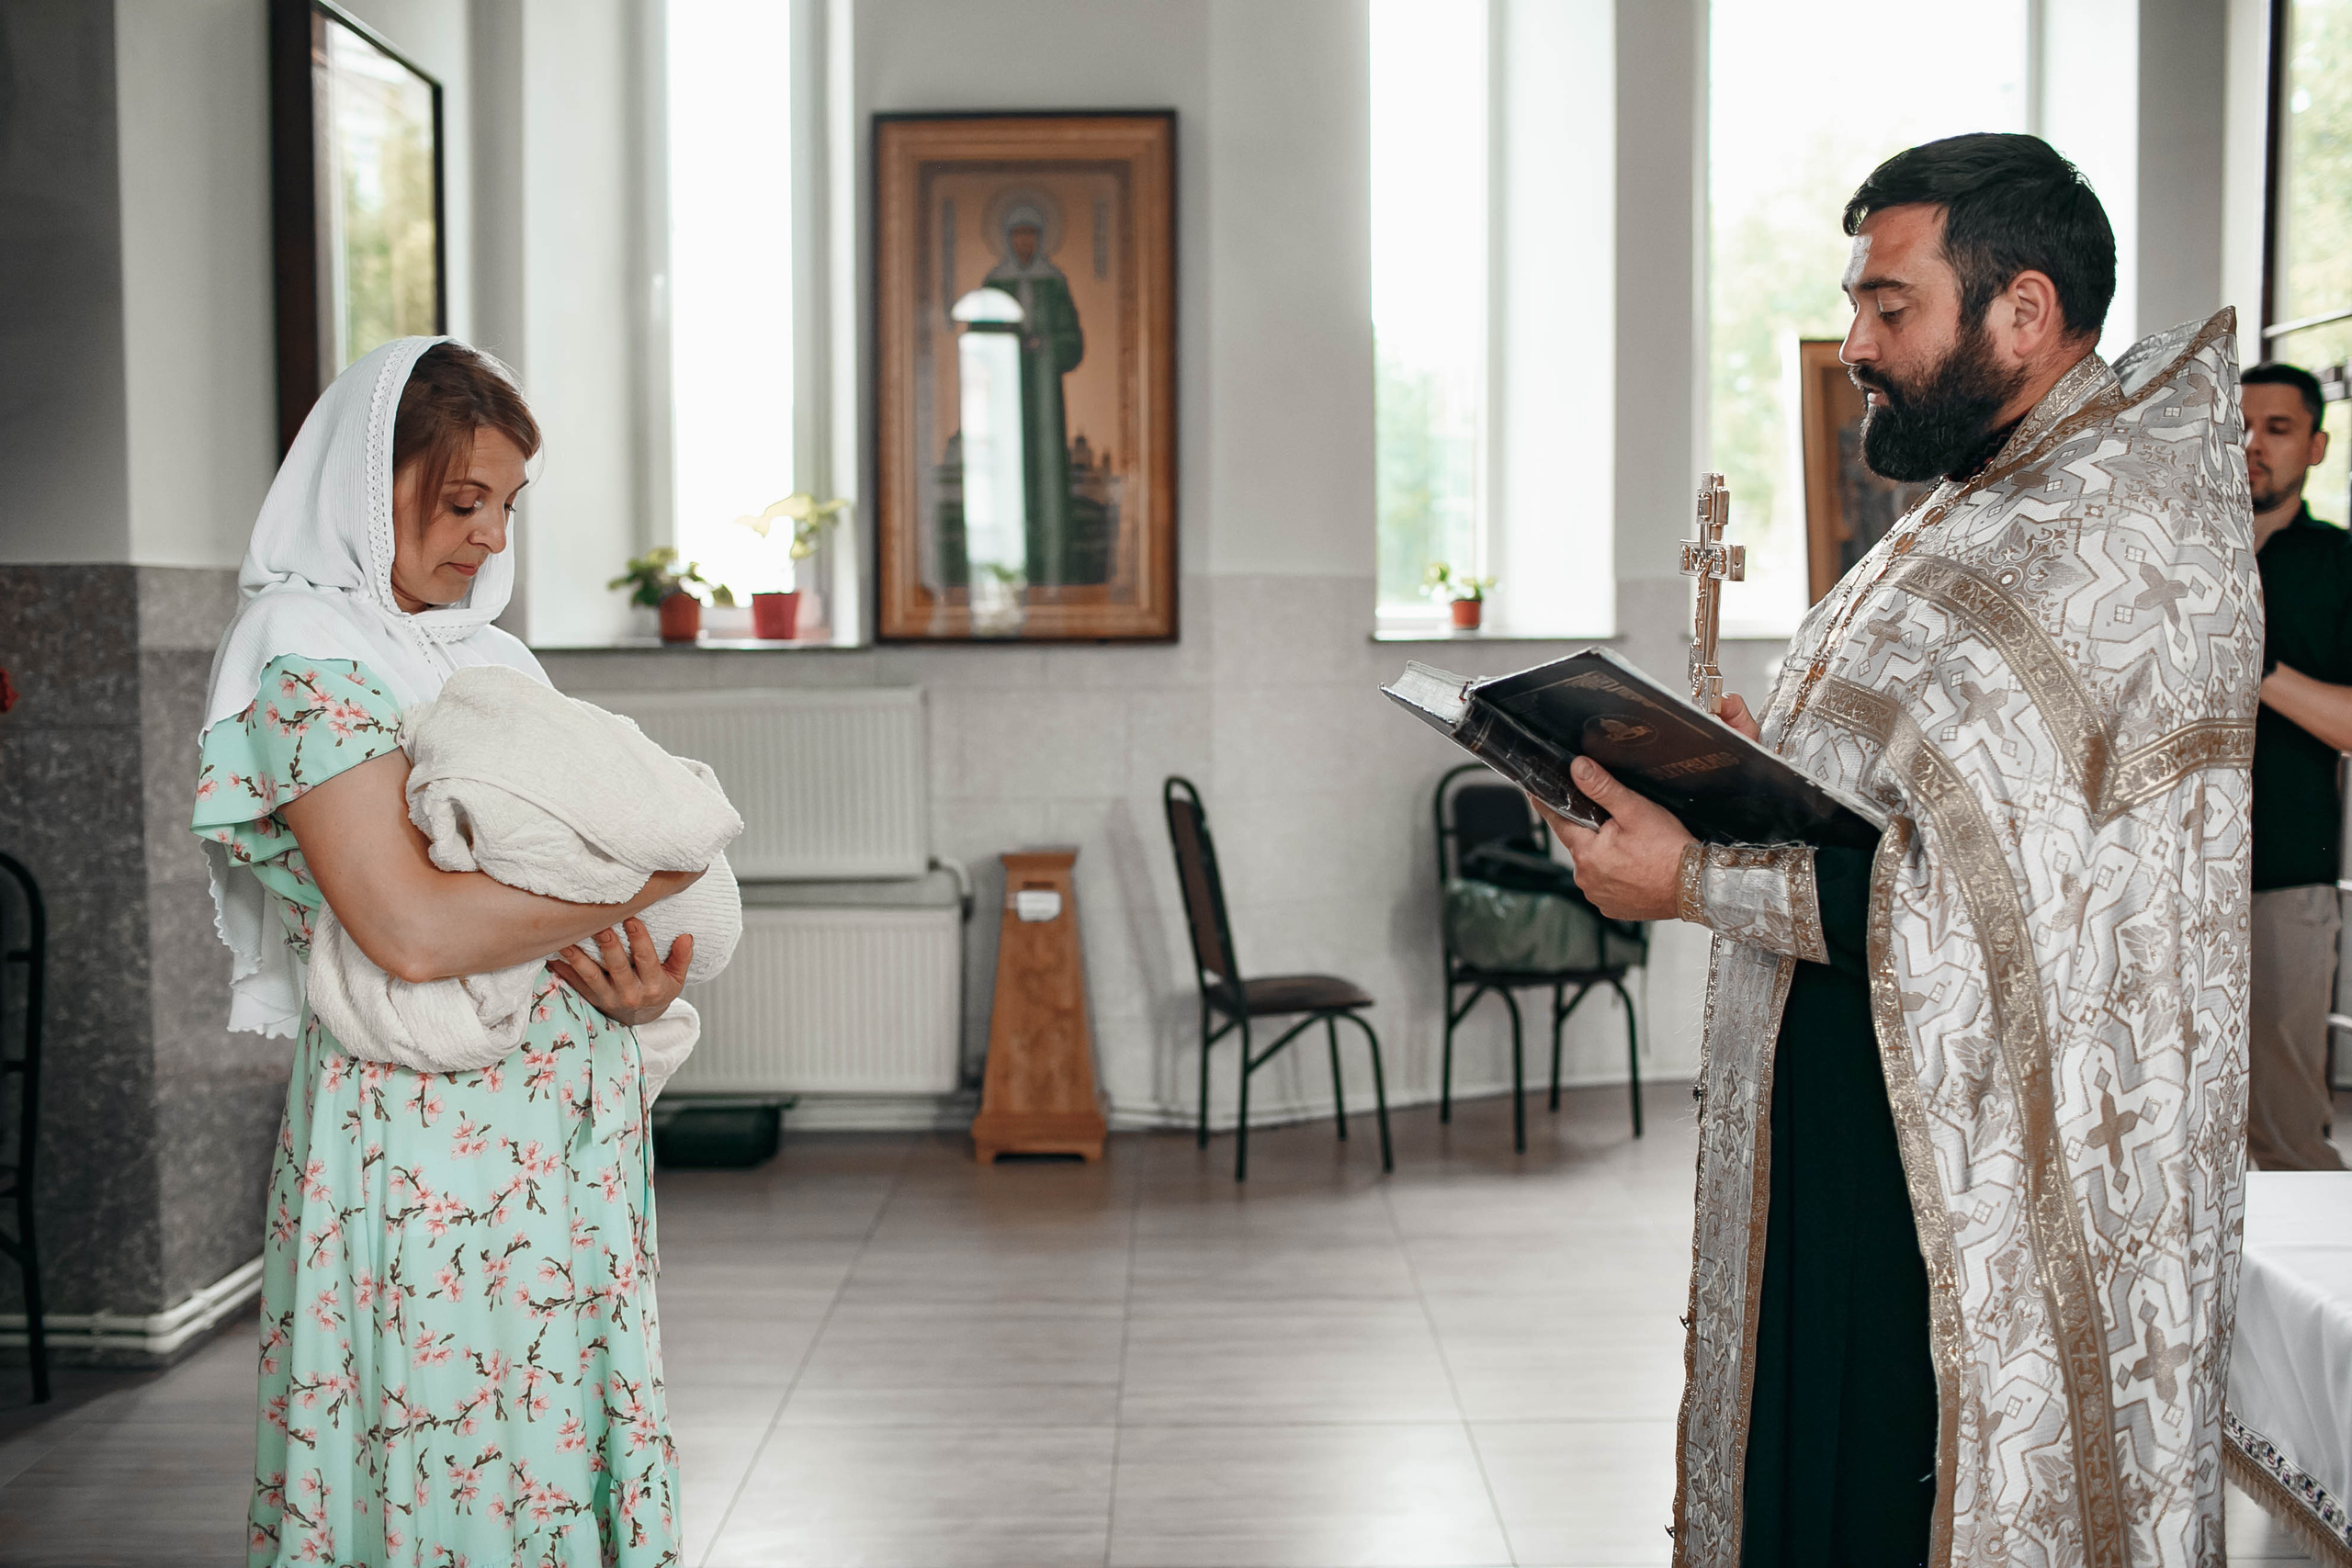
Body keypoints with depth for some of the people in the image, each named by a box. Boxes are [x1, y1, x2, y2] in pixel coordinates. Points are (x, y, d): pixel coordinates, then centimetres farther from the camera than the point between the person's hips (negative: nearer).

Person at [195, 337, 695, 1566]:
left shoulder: (484, 653, 14)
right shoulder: (306, 657, -11)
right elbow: (415, 929, -22)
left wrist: (633, 976, -6)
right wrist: (648, 877, -13)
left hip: (560, 1127, 8)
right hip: (424, 1128, -7)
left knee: (562, 1430, 12)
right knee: (453, 1442, 0)